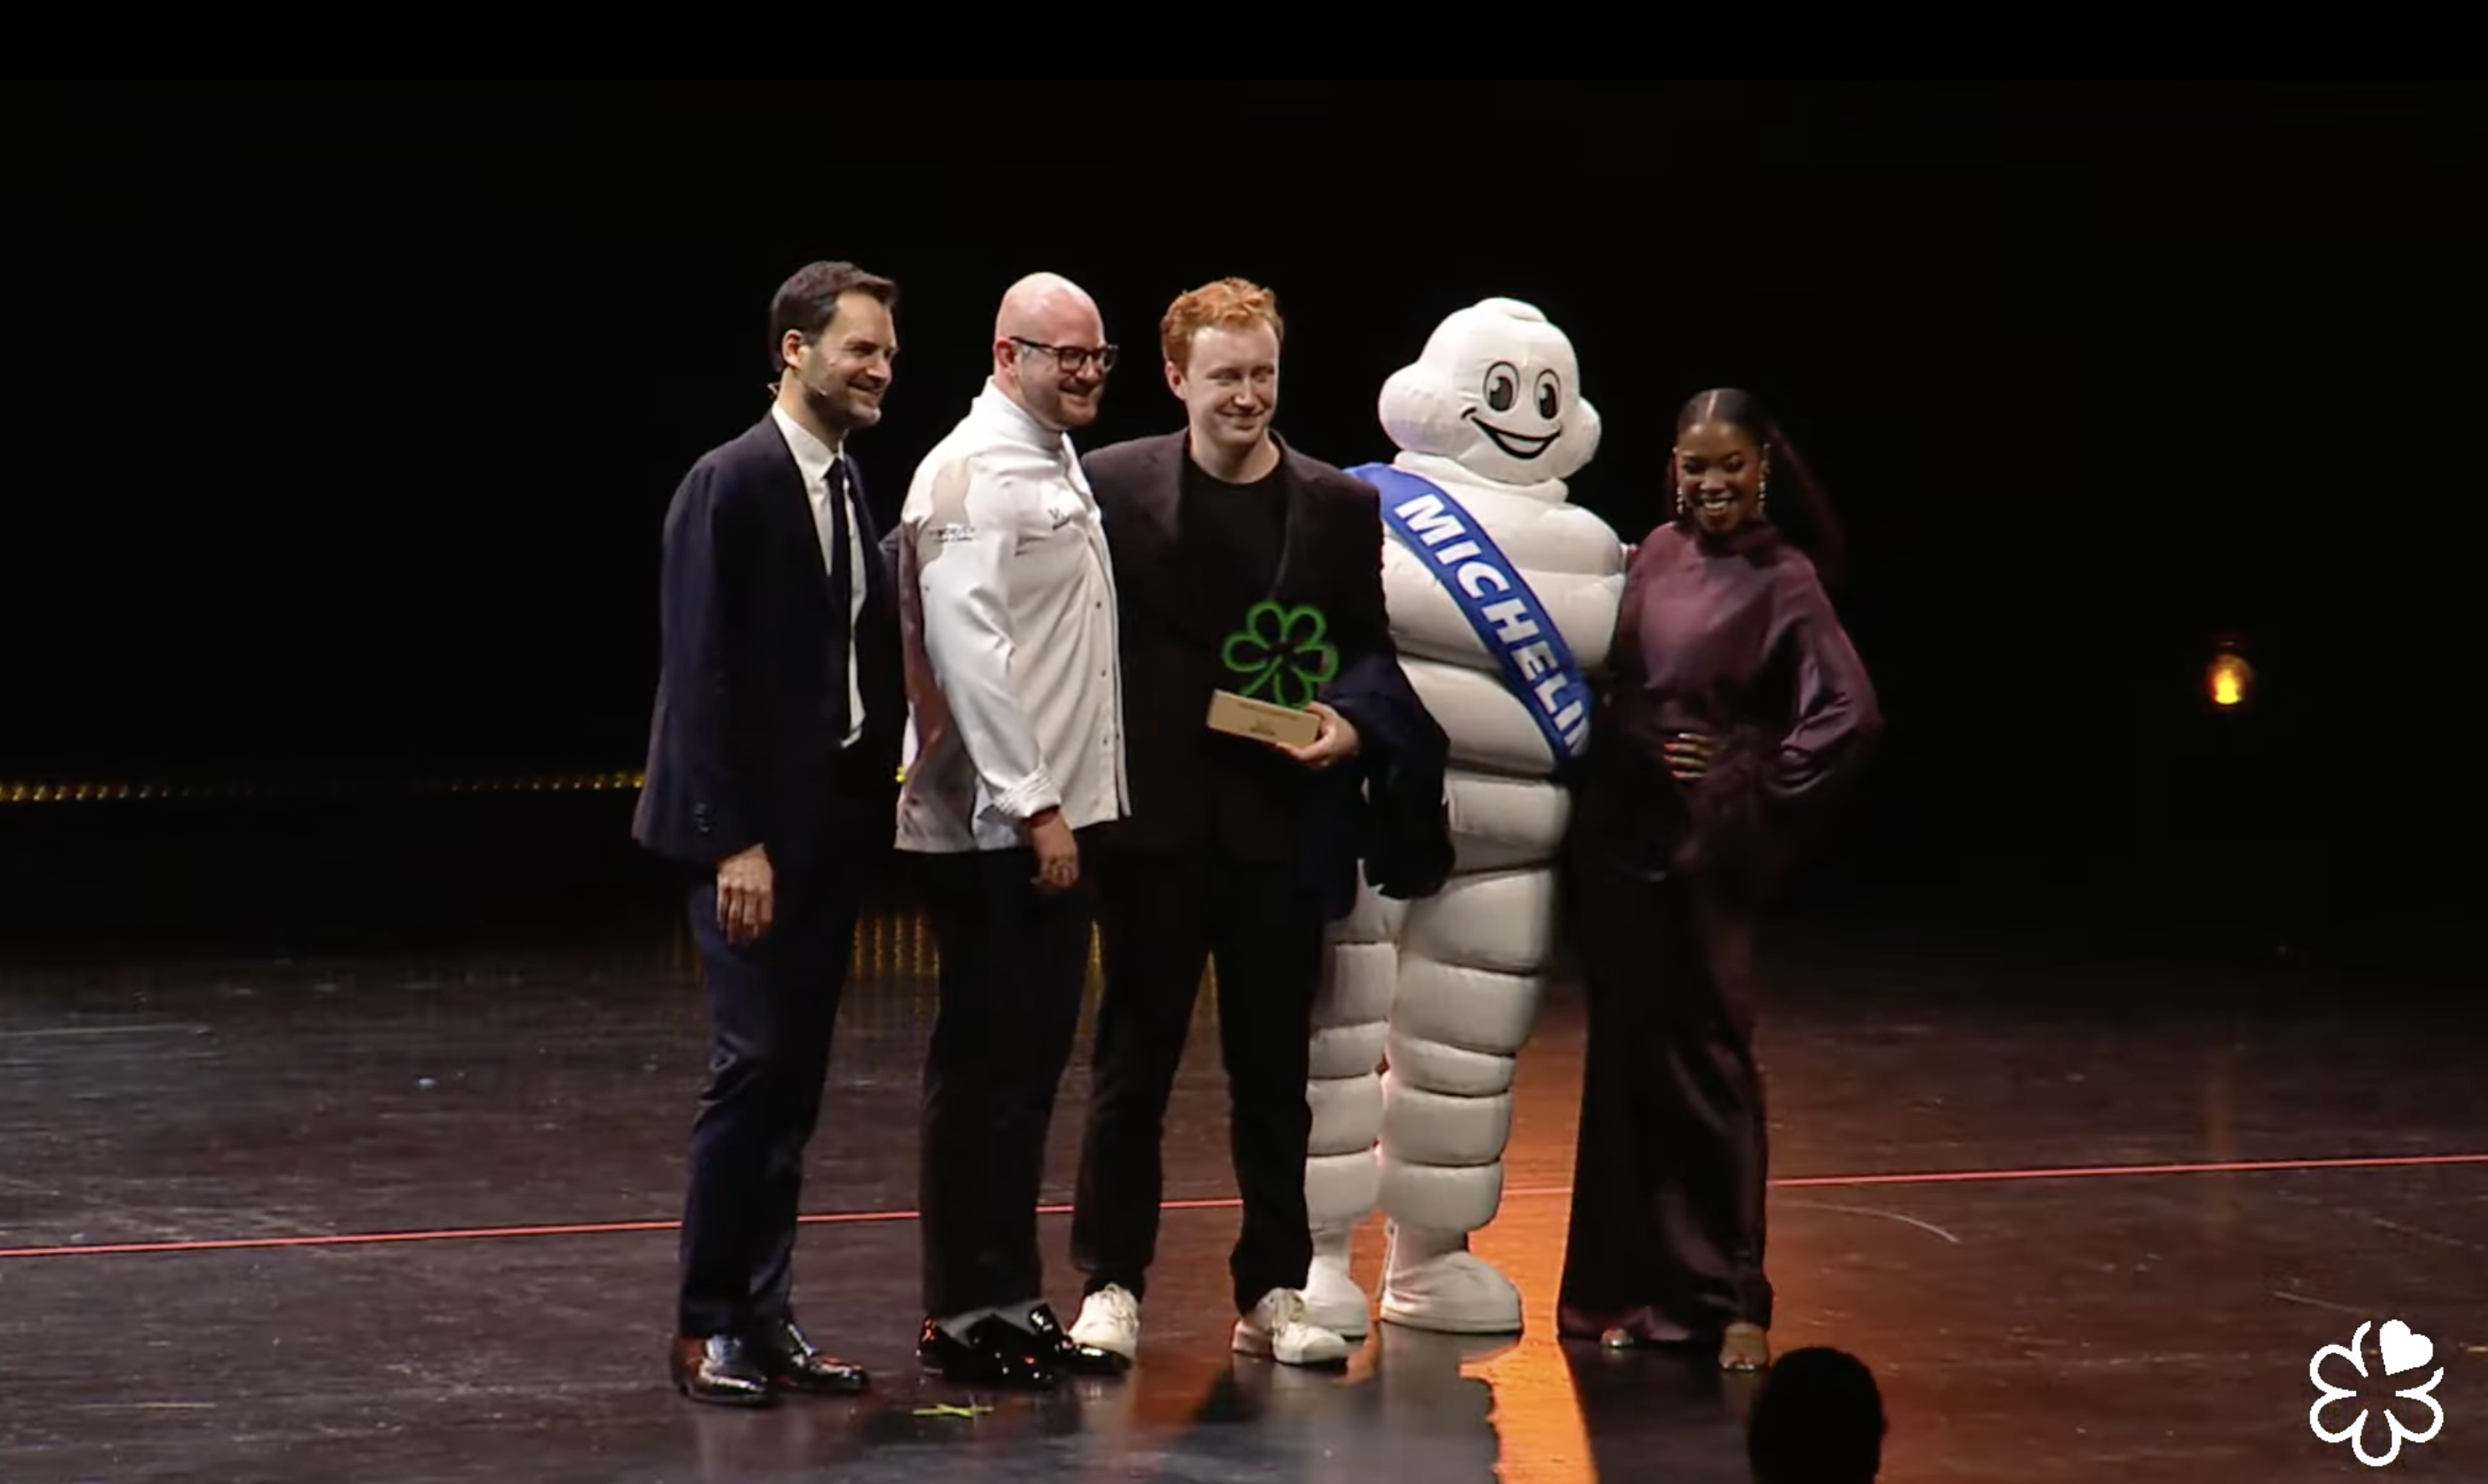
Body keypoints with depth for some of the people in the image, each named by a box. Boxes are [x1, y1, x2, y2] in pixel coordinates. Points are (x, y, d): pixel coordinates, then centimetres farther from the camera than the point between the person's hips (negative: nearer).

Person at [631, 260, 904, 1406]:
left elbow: (868, 659, 13)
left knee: (795, 1078, 10)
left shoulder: (851, 489, 12)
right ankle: (707, 1324, 3)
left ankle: (764, 1317, 16)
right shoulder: (732, 485, -11)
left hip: (835, 825, 8)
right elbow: (704, 674, -15)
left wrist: (878, 796, 4)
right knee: (755, 1069, -7)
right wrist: (735, 841, -18)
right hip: (756, 827, -7)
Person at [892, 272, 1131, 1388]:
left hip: (1056, 813, 9)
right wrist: (1033, 805, -21)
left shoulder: (1059, 467, 17)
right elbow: (966, 645, -20)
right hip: (993, 828, -9)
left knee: (1032, 1062, 12)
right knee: (983, 1066, -3)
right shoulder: (971, 472, -13)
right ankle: (962, 1314, 4)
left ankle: (1012, 1299, 20)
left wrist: (1066, 802, 15)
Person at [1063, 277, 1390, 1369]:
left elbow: (1369, 652, 10)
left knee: (1275, 1067, 8)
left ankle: (1273, 1291, 17)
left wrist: (1350, 724, -9)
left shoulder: (1339, 507, 5)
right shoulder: (1113, 486, -1)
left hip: (1279, 821, 2)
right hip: (1154, 816, -2)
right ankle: (1111, 1283, 13)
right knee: (1132, 1061, 5)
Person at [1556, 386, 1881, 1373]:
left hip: (1702, 858, -5)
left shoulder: (1782, 582, -7)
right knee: (1624, 1061, 9)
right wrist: (1605, 773, 7)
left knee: (1707, 1063, -1)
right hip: (1615, 844, 5)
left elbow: (1849, 717, -15)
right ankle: (1629, 1284, 18)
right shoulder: (1656, 555, 9)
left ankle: (1730, 1298, 6)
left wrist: (1758, 800, -10)